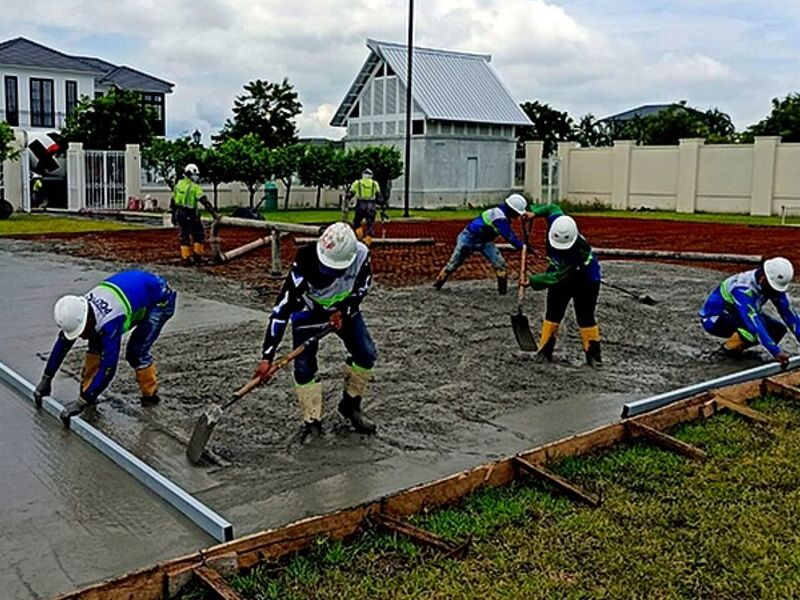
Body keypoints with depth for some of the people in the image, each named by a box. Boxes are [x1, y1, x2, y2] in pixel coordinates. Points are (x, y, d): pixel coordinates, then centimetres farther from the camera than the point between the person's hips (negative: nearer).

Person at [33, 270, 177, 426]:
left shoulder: (109, 322, -40)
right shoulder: (78, 310, -17)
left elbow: (108, 368, -38)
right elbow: (62, 343, -2)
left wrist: (81, 403, -34)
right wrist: (46, 379, 2)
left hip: (161, 300, -8)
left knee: (136, 351, -18)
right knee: (97, 343, -1)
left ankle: (150, 395, 5)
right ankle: (88, 392, 10)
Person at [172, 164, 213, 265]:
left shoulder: (178, 185, 7)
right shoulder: (195, 187, -14)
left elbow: (173, 201, 14)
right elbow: (204, 201, -22)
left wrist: (173, 215, 22)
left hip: (179, 215, 6)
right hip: (190, 215, -6)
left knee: (184, 237, 13)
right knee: (199, 235, 8)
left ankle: (185, 259, 12)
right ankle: (197, 257, 6)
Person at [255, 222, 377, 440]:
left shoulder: (361, 254, -31)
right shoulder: (304, 266, -40)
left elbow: (363, 285, -9)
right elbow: (281, 310, -38)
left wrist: (344, 310, -23)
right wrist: (267, 356, -39)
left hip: (344, 309, 3)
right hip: (308, 312, -3)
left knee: (365, 353, -6)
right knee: (304, 367, -11)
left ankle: (350, 405, 16)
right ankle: (312, 422, 7)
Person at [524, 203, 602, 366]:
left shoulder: (577, 252, -42)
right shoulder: (556, 222, -26)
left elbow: (555, 277, -38)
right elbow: (553, 208, -1)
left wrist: (532, 280, -37)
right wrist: (534, 212, -12)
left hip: (585, 281, -6)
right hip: (560, 276, 6)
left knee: (585, 317, -4)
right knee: (552, 313, 6)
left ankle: (593, 353, 7)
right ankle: (545, 350, 12)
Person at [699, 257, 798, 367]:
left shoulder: (773, 284, -11)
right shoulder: (743, 288, -36)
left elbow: (788, 312, -8)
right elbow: (754, 323, -43)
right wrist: (776, 352, -47)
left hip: (736, 315, 8)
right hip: (714, 319, -8)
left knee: (779, 330, -8)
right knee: (755, 324, -34)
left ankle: (737, 346, 5)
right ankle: (729, 348, -10)